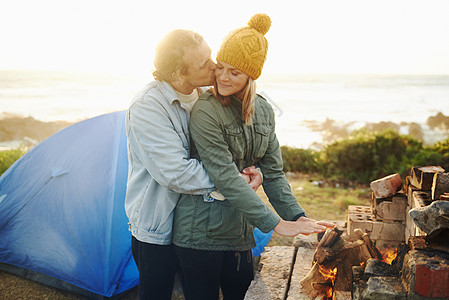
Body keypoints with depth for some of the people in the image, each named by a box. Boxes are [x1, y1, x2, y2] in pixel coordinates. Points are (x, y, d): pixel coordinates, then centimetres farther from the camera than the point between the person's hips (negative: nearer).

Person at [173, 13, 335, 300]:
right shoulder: (205, 112, -16)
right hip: (201, 232, -5)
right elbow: (226, 177, -22)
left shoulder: (264, 111, 4)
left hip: (240, 232, 6)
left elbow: (273, 172, 8)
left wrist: (298, 216, -4)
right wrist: (277, 224, -24)